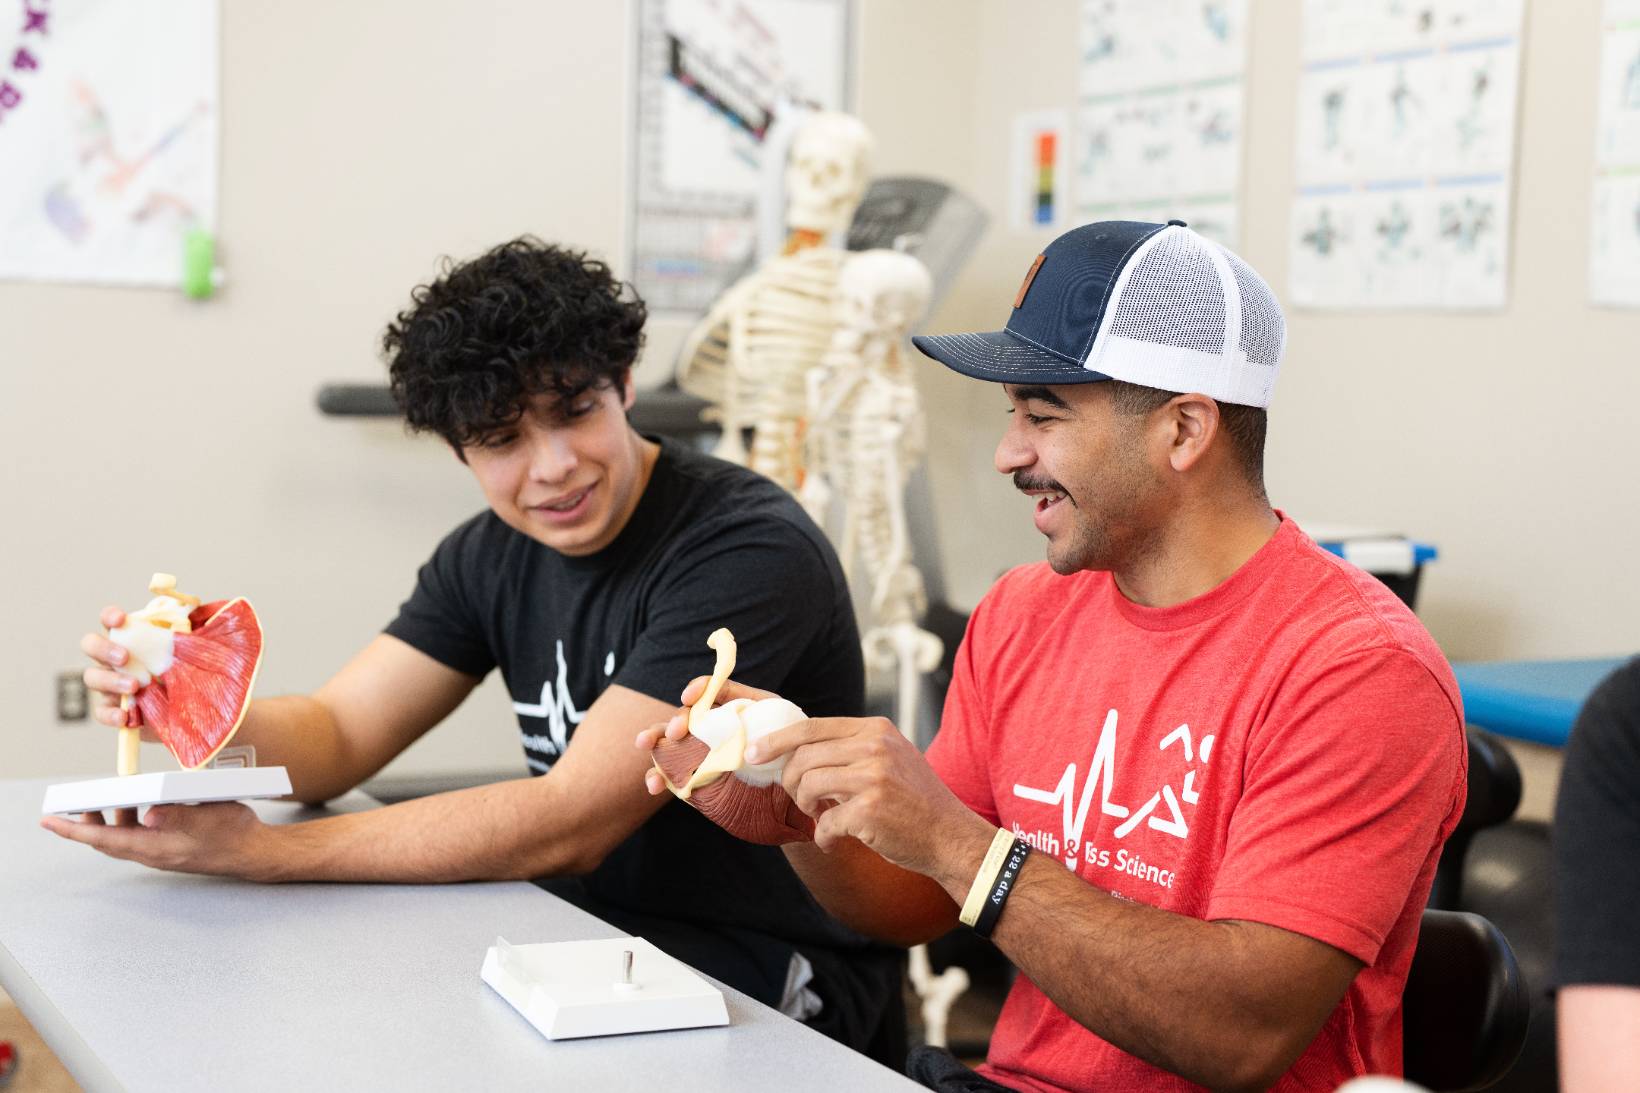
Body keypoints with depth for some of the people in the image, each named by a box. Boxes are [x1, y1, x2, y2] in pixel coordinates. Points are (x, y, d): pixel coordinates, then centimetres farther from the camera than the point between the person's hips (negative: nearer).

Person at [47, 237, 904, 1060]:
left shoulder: (751, 551, -21)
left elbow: (568, 824, -26)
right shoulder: (494, 556, 5)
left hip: (772, 980, -7)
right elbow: (333, 741, 2)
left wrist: (258, 852, -30)